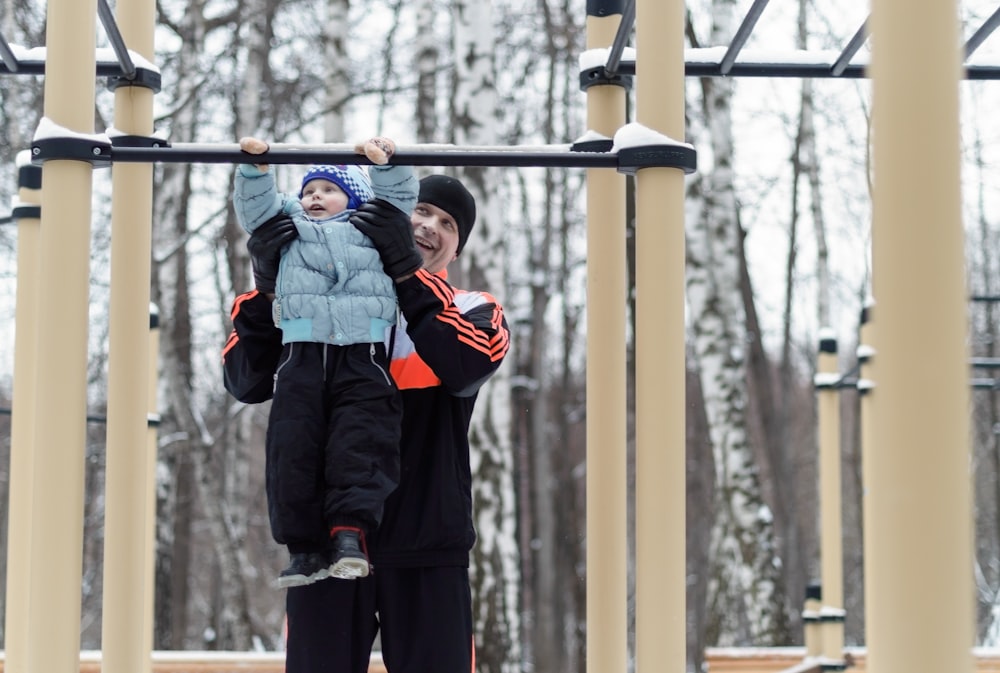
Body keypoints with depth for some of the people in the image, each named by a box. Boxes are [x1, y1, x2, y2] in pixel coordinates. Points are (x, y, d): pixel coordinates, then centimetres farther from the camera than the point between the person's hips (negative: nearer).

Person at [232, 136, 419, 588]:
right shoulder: (290, 229, 30)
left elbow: (397, 198, 21)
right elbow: (256, 207, 20)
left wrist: (386, 164, 5)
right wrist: (255, 168, 5)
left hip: (362, 358, -2)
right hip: (302, 355, 2)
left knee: (360, 445, -16)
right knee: (293, 448, -7)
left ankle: (351, 533, -22)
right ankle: (304, 546, -4)